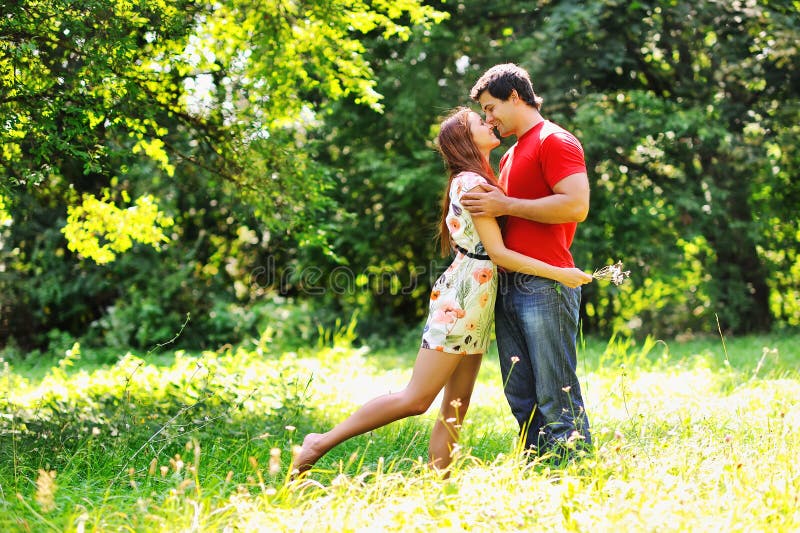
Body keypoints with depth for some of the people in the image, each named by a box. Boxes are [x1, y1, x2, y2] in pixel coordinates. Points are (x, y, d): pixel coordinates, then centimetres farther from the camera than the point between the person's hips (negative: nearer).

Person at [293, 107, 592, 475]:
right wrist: (558, 273, -15)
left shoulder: (473, 181, 18)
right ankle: (321, 444, -4)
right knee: (416, 399, -9)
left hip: (475, 304, 10)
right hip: (463, 298, -10)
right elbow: (498, 253, -16)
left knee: (456, 406, 5)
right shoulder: (473, 182, -11)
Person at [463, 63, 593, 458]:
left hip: (545, 286, -9)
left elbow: (576, 206, -17)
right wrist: (489, 202, 15)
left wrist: (506, 205, -13)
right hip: (508, 288, 9)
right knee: (521, 397, 8)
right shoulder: (510, 155, 25)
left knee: (556, 395, -9)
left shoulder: (555, 141, -4)